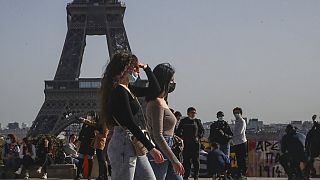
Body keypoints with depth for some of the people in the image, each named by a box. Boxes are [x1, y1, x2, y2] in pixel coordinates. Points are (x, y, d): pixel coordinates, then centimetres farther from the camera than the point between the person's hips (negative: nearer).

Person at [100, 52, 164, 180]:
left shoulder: (128, 89, 14)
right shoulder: (119, 91, -15)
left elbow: (155, 90, 23)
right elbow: (130, 124, -20)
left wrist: (146, 68, 13)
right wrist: (151, 148, -21)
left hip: (134, 145, 10)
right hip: (123, 145, -10)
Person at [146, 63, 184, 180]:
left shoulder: (162, 101, 15)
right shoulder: (157, 103, -14)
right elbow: (158, 136, -21)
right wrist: (174, 160, -21)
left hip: (166, 154, 10)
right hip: (159, 154, -10)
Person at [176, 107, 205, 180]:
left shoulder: (197, 121, 9)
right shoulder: (183, 121, 5)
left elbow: (202, 130, 14)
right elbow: (178, 131, 9)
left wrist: (199, 137, -1)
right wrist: (182, 138, -5)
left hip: (195, 143, 1)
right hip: (186, 144, -1)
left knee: (196, 160, 0)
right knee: (186, 160, -1)